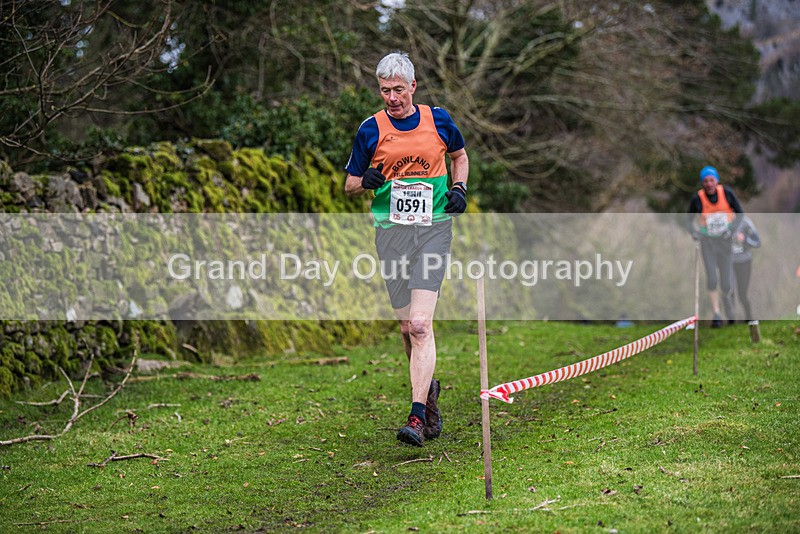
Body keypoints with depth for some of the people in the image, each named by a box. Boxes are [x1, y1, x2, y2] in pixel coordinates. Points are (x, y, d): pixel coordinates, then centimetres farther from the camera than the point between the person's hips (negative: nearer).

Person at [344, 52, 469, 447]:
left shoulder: (437, 119, 5)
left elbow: (459, 156, 24)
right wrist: (366, 181, -12)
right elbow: (349, 185, 10)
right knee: (407, 327, 7)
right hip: (391, 232, 2)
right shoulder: (370, 129, 3)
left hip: (434, 228, -2)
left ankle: (417, 415, -18)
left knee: (420, 324, -15)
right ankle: (428, 389, 34)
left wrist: (458, 187, 5)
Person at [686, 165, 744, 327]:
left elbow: (739, 213, 2)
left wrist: (734, 229, -11)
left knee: (726, 282, 1)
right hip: (707, 241, 0)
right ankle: (716, 315, -4)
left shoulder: (727, 193, -9)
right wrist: (694, 232, -12)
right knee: (711, 278, -12)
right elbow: (689, 219, 6)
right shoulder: (697, 198, -10)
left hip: (725, 239, 0)